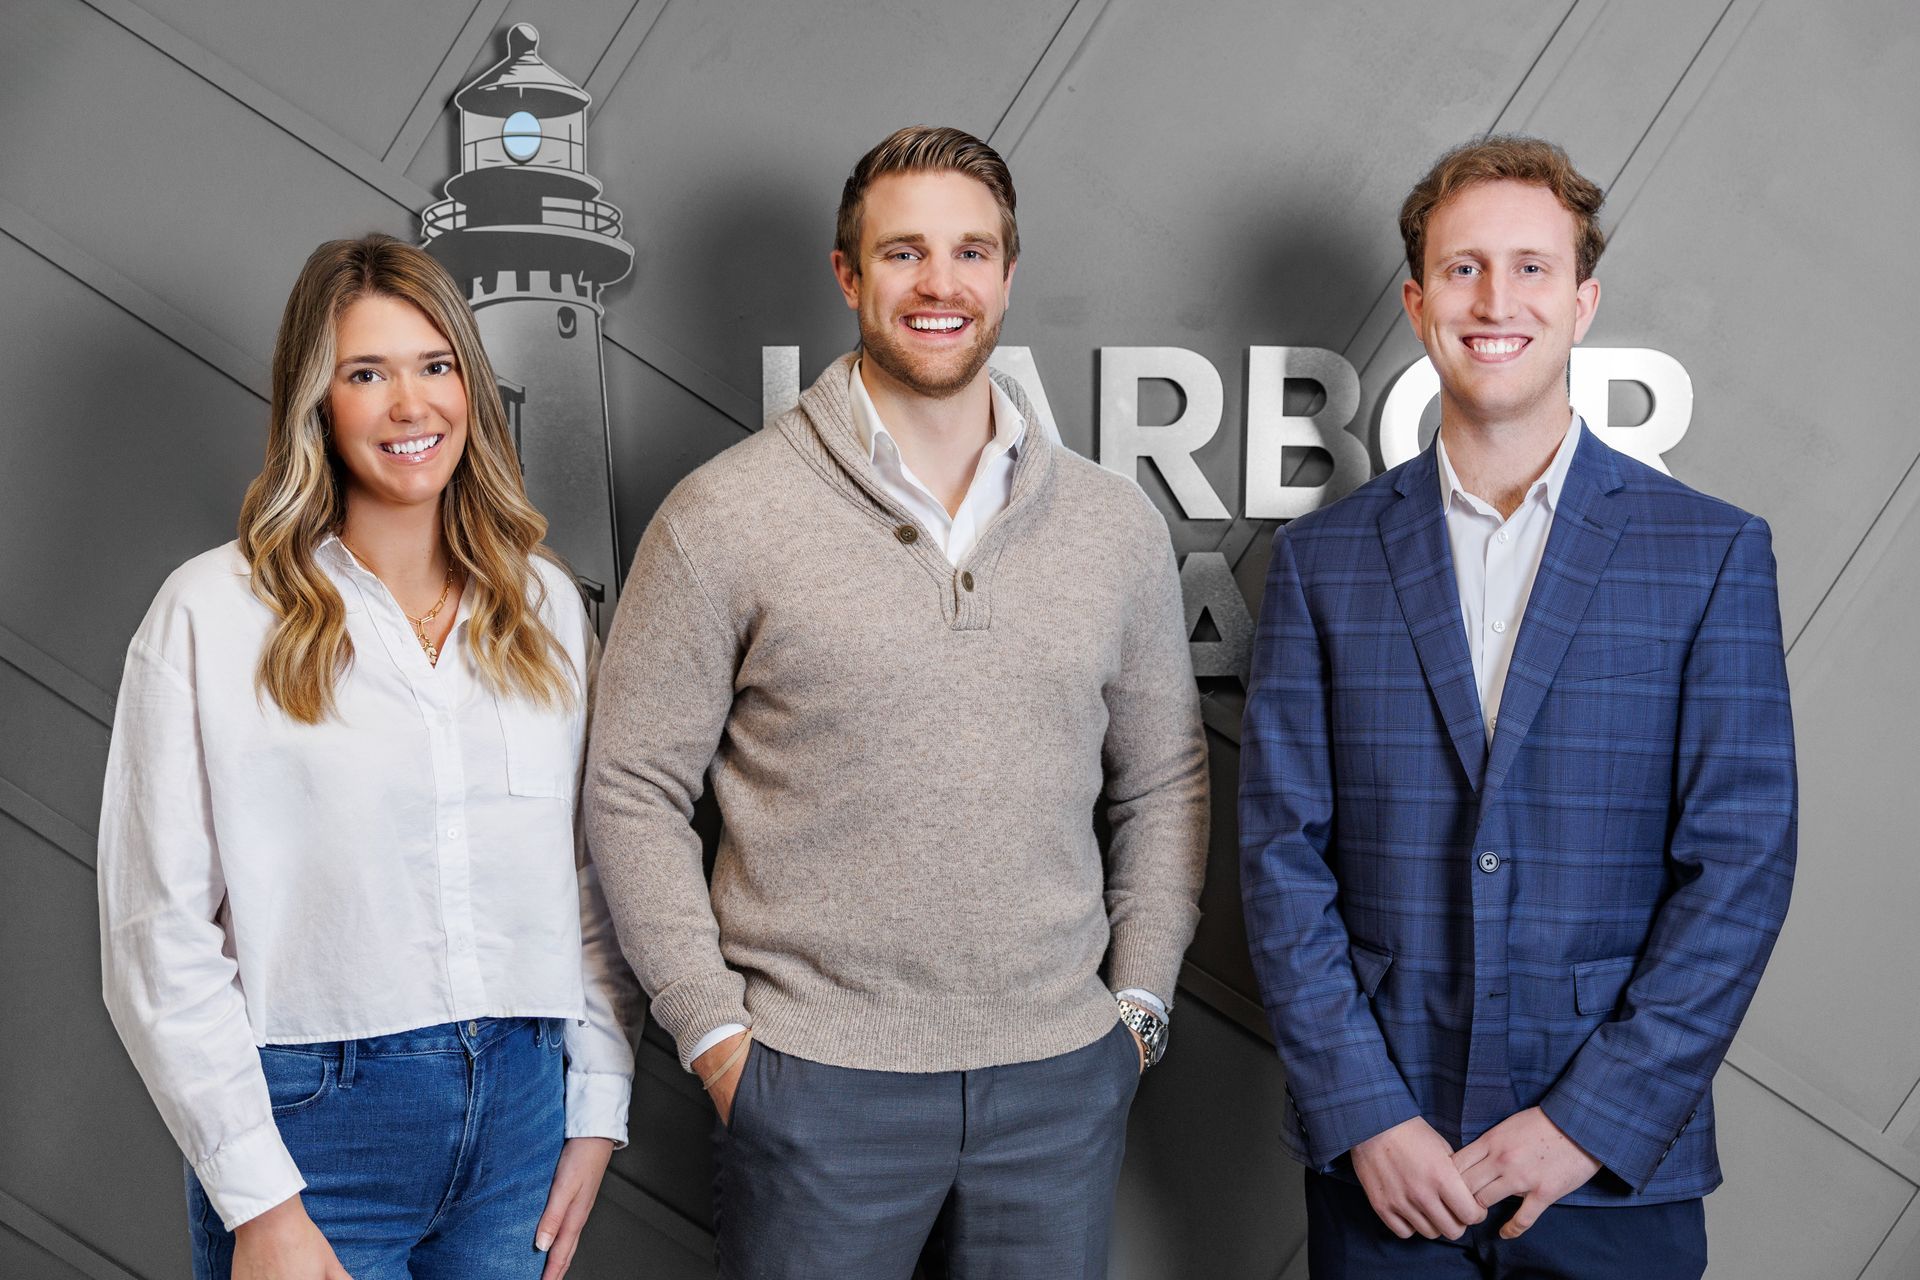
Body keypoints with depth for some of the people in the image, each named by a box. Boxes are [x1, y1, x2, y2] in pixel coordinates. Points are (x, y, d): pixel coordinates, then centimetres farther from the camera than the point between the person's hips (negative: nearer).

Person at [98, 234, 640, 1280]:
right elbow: (159, 934, -7)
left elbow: (588, 877, 10)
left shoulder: (545, 605, 7)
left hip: (521, 1114, 4)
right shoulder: (213, 612, -6)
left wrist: (597, 1108, 4)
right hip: (313, 1125, -3)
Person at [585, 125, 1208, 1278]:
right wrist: (716, 1032, -6)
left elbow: (1165, 782, 12)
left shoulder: (1117, 524, 4)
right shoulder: (727, 517, -6)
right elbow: (634, 790, -3)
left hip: (1064, 1079, 3)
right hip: (819, 1084, -2)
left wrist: (1139, 1003, 5)